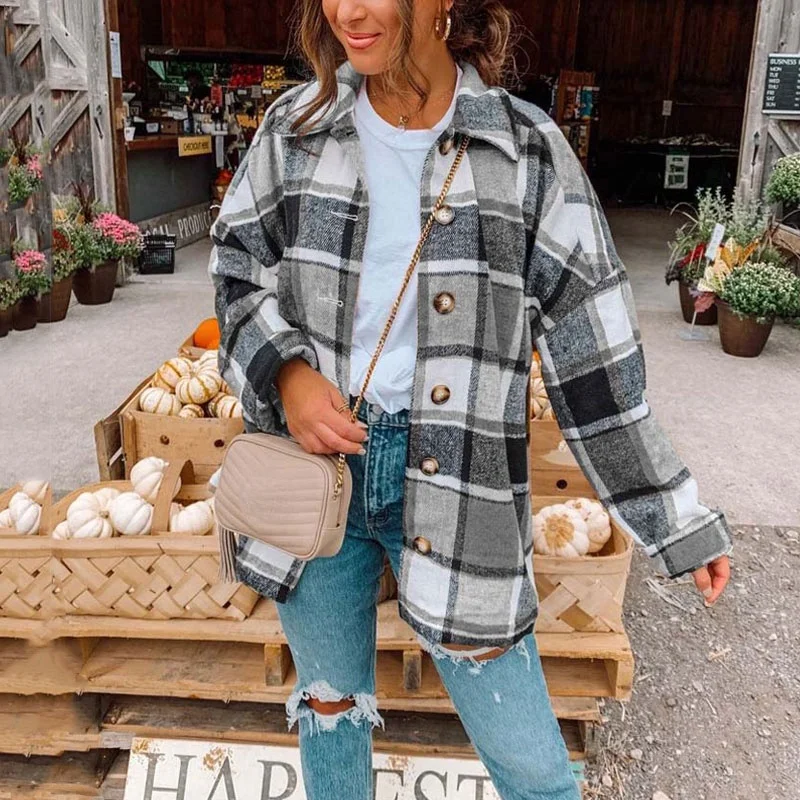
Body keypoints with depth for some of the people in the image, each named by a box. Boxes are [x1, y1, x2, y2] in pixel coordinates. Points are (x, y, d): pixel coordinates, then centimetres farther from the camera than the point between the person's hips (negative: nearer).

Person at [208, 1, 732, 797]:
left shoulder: (529, 153, -8)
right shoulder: (295, 126, -1)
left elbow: (593, 358, -4)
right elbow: (237, 270, 10)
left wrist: (677, 520, -1)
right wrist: (285, 372, -11)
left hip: (456, 484, -2)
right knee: (329, 702, 23)